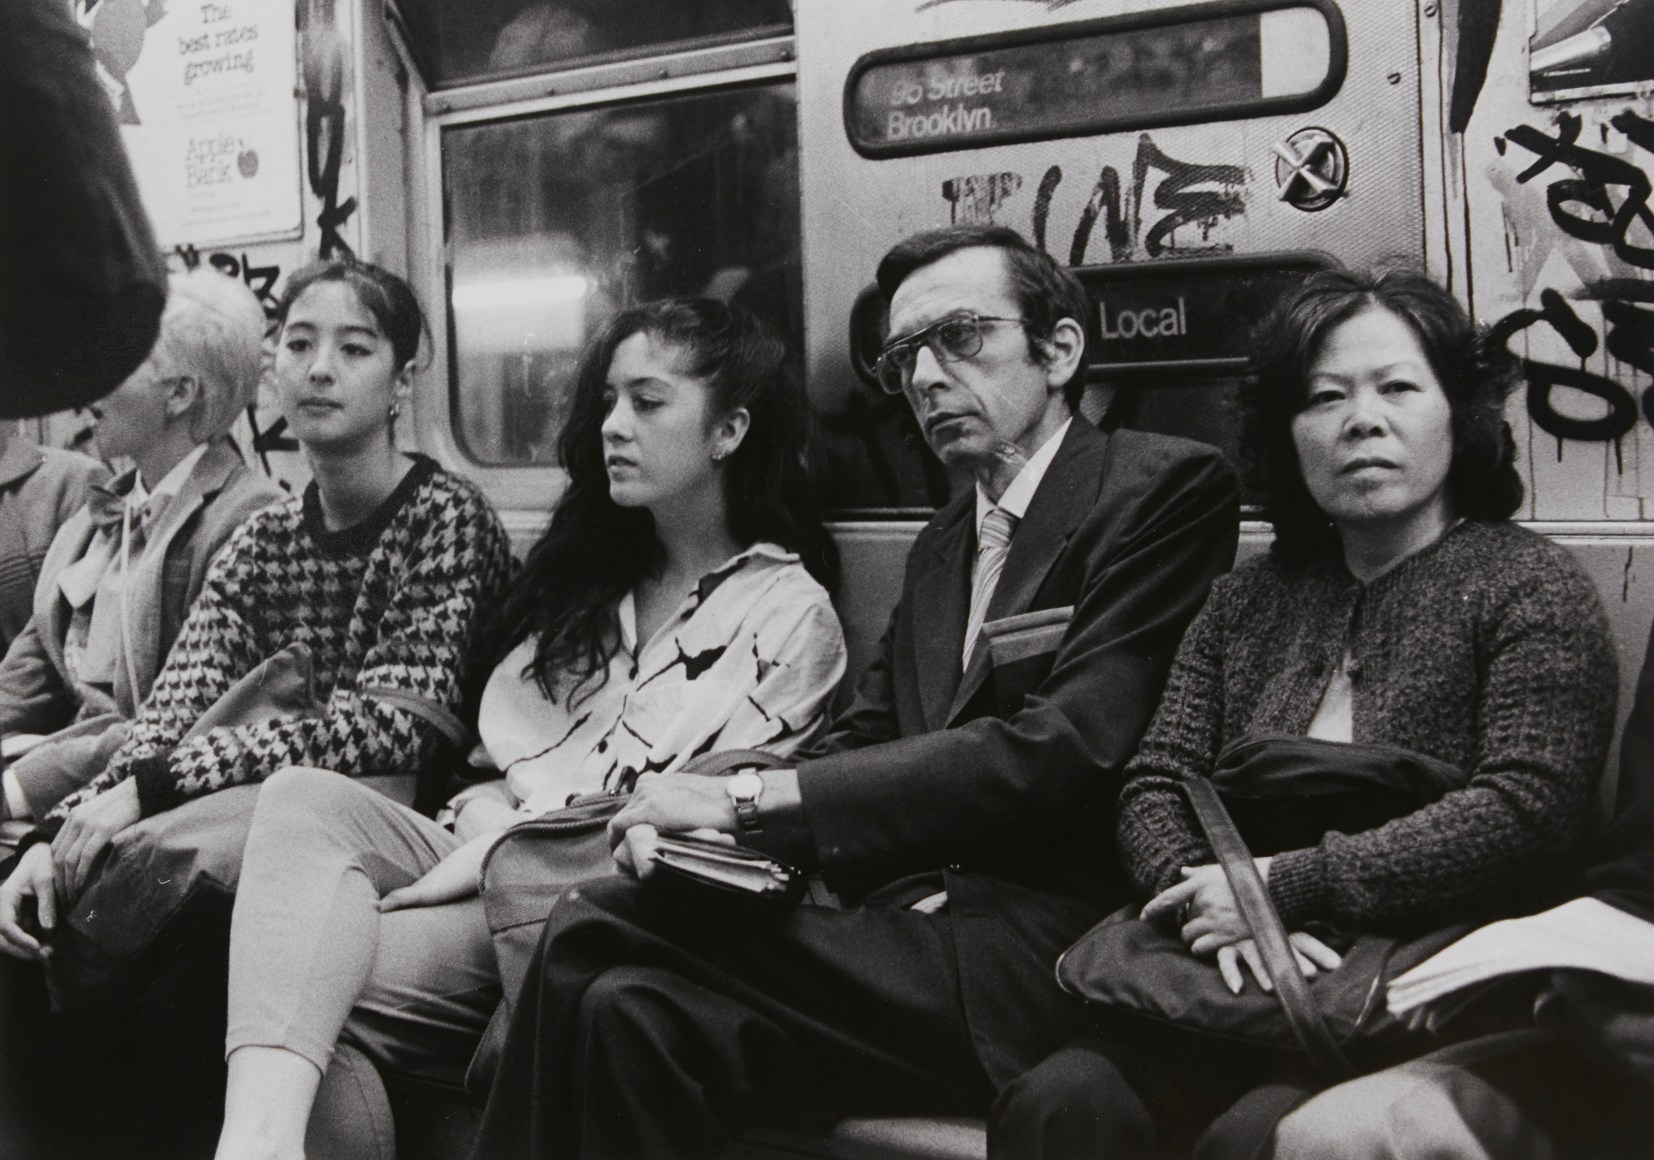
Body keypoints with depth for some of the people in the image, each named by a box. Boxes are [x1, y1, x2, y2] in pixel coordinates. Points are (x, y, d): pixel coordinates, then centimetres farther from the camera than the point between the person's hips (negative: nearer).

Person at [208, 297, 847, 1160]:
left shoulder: (790, 616, 1)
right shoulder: (585, 574, 22)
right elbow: (500, 750, 17)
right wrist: (486, 825, -7)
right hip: (492, 860, 6)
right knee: (303, 801, -26)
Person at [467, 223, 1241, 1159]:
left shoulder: (1167, 486, -3)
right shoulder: (943, 546, 23)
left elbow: (1066, 751, -15)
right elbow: (861, 740, 17)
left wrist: (753, 798, -14)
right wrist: (703, 812, -6)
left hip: (1034, 956, -7)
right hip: (912, 913, 7)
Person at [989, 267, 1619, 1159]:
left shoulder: (1530, 586, 4)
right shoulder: (1248, 599, 19)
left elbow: (1526, 810, -10)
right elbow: (1154, 788, 11)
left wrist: (1285, 887, -13)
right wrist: (1212, 904, -12)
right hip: (1231, 983, 4)